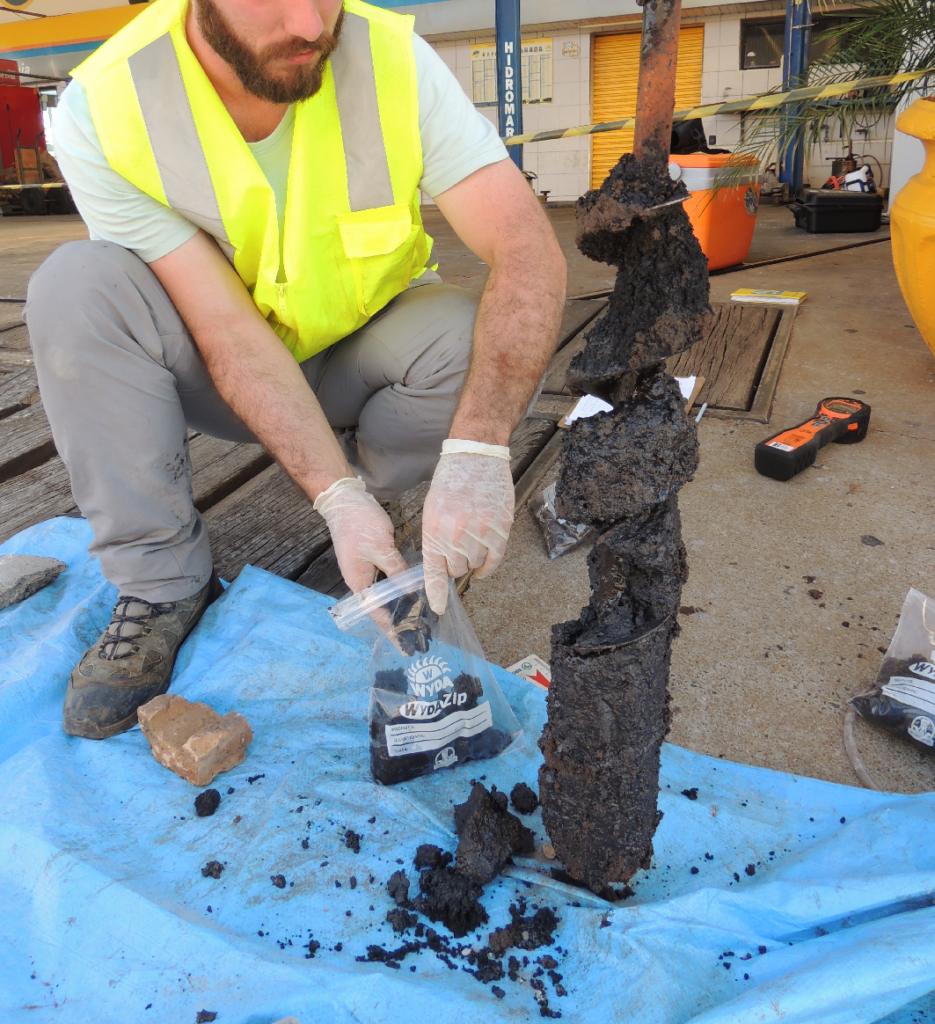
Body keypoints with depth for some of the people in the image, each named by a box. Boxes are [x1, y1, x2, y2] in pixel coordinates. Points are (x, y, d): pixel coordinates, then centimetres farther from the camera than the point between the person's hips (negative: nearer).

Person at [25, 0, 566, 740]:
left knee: (478, 341, -30)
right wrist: (339, 498, -36)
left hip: (360, 356, 0)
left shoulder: (394, 60, -20)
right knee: (76, 287, -26)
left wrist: (478, 451, -44)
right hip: (219, 368, 0)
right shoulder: (103, 109, -22)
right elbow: (230, 330, -25)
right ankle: (162, 586, -14)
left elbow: (529, 247, -29)